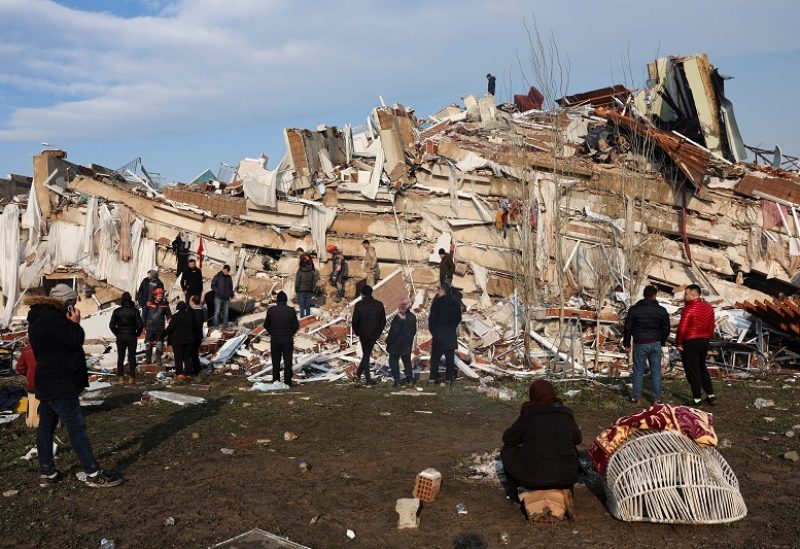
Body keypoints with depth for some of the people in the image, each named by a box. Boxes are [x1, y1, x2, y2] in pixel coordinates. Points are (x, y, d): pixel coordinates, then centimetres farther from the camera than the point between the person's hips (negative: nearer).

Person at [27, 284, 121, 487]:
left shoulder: (38, 318, 14)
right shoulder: (52, 318, -19)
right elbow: (76, 340, -19)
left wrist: (71, 324, 5)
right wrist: (75, 323, -7)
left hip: (47, 382, 11)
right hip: (60, 384, -11)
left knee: (46, 426, 13)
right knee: (77, 427, -8)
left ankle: (47, 473, 21)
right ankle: (93, 474, -6)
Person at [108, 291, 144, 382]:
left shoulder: (117, 311, -2)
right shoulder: (134, 311, -8)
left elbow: (111, 325, -1)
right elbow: (140, 324, -11)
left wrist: (117, 334, 11)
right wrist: (137, 334, 4)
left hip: (120, 337, 2)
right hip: (132, 336, -2)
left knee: (120, 357, 10)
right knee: (132, 356, 5)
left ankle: (120, 376, 10)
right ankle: (132, 376, 3)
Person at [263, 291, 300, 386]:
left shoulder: (271, 310, -4)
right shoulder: (291, 310, -7)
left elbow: (266, 325, 2)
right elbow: (296, 325, -3)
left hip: (274, 340, 1)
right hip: (288, 340, -1)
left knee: (275, 362, 10)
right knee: (287, 362, 6)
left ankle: (276, 382, 11)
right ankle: (287, 382, 6)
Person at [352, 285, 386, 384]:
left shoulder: (359, 305, -11)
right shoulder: (379, 305, -2)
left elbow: (355, 321, -11)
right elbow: (383, 321, 1)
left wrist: (356, 332, 5)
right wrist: (379, 332, 12)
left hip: (363, 334, -2)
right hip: (374, 335, 2)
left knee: (366, 354, 11)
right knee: (367, 353, 17)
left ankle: (368, 379, 10)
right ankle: (359, 373, 26)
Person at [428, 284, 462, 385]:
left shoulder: (437, 302, -10)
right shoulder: (456, 303, 6)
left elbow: (432, 318, -10)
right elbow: (458, 318, 11)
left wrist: (432, 330, 1)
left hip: (439, 334, -4)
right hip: (451, 334, 4)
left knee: (435, 356, 2)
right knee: (450, 356, 7)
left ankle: (433, 377, -1)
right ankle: (449, 377, 6)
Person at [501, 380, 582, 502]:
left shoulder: (528, 415, -8)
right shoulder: (566, 413, 0)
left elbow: (508, 439, 4)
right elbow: (577, 439, 15)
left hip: (533, 478, -3)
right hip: (566, 478, 3)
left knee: (507, 450, 22)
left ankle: (514, 490, 25)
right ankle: (567, 489, 32)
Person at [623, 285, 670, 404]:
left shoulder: (634, 309, -5)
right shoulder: (661, 310, 0)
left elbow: (628, 328, -3)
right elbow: (666, 329, 6)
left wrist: (627, 344, 7)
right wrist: (662, 342, 22)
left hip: (640, 344, -1)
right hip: (655, 344, 1)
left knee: (638, 372, 7)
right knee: (656, 372, 8)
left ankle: (636, 398, 11)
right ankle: (656, 399, 11)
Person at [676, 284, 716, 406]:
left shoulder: (689, 308, -18)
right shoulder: (708, 307, 5)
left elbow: (682, 328, -20)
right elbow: (711, 326, 10)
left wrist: (678, 342, -8)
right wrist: (708, 338, 19)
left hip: (690, 342, -7)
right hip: (704, 341, 7)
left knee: (692, 371, 3)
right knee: (702, 368, 20)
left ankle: (697, 398, 8)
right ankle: (711, 395, 19)